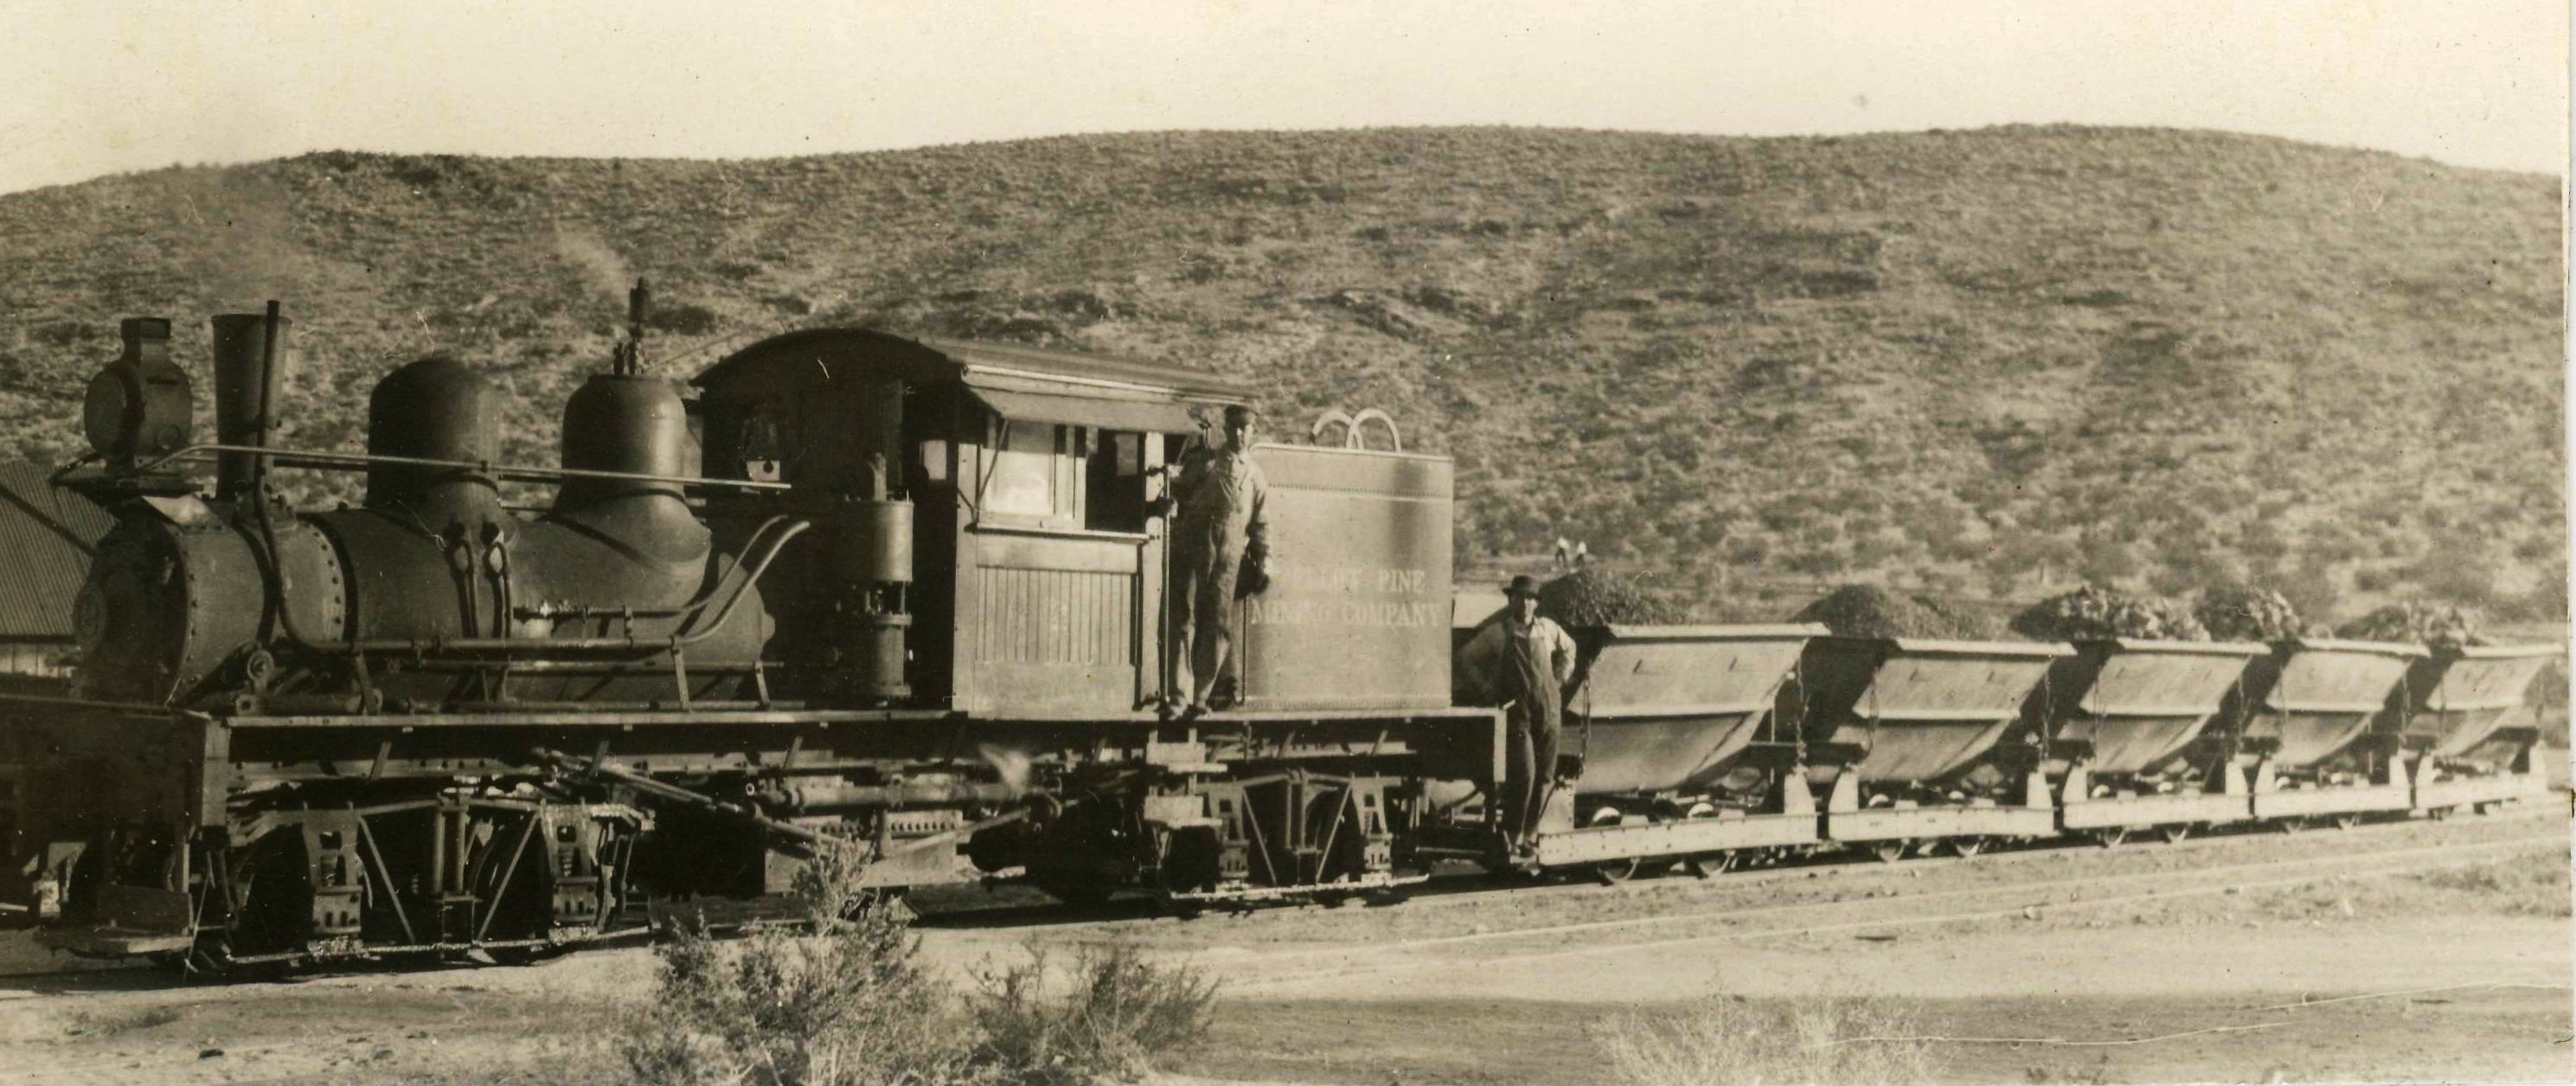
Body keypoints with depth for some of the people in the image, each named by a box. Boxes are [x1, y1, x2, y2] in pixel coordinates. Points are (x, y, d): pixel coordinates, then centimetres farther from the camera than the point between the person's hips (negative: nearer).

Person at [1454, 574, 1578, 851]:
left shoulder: (1548, 630, 7)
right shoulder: (1497, 633, -3)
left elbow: (1568, 648, 28)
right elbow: (1467, 658, 5)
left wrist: (1560, 677, 17)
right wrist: (1486, 690, 3)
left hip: (1549, 713, 4)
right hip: (1517, 714, -4)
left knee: (1544, 777, 5)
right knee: (1523, 776, -13)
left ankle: (1531, 832, 16)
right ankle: (1513, 835, -3)